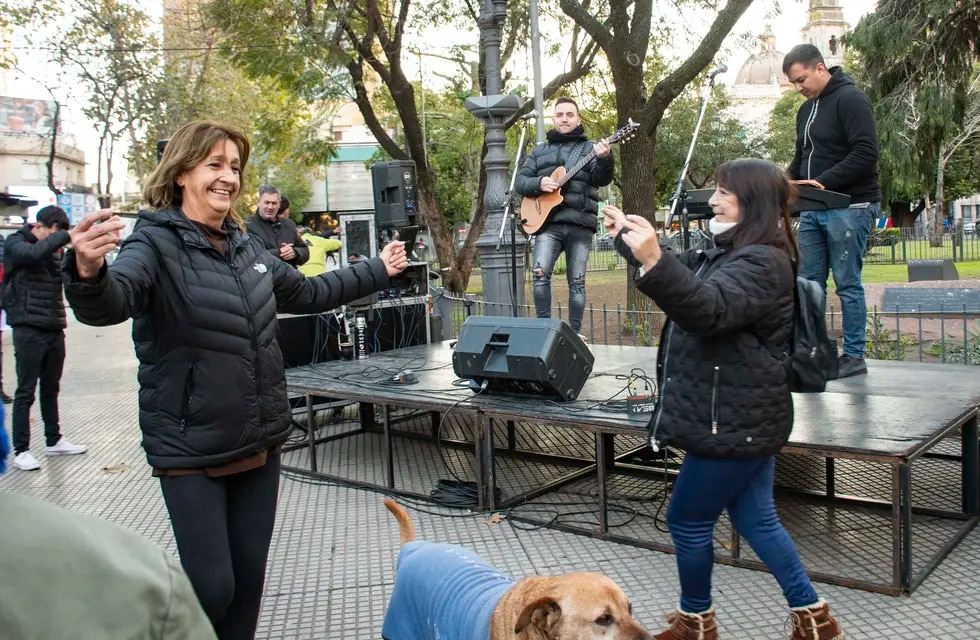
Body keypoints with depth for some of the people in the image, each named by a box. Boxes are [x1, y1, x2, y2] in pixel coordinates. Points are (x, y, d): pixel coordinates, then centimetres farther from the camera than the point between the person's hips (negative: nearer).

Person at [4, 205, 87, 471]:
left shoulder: (53, 248, 12)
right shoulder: (15, 243, -4)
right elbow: (34, 253, -27)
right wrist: (64, 236, -30)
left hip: (55, 329, 6)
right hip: (29, 330, -6)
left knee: (51, 389, 15)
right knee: (26, 391, -2)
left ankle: (54, 441, 25)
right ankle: (21, 451, 4)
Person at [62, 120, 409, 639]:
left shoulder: (245, 246, 9)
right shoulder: (155, 243, -12)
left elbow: (306, 292, 24)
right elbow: (110, 304, -32)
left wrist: (378, 271, 32)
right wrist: (89, 274, -55)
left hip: (260, 443, 6)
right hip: (192, 451, -6)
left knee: (249, 581, 14)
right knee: (213, 589, -4)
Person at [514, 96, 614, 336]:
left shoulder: (590, 148, 11)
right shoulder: (539, 151, 19)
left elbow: (602, 179, -6)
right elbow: (520, 182, 14)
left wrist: (605, 159, -28)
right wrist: (539, 183, -7)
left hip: (580, 223, -1)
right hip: (548, 222, 1)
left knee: (577, 281, 2)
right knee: (540, 272, -19)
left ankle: (574, 332, 11)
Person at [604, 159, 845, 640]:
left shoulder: (762, 262, -20)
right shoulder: (734, 253, 13)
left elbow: (709, 308, -36)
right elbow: (689, 274, 30)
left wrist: (654, 261, -51)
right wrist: (627, 236, 27)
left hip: (735, 420, -10)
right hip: (742, 416, 10)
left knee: (686, 519, 4)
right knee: (756, 519, 17)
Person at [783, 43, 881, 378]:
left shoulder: (851, 99, -9)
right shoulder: (806, 109, 18)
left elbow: (865, 154, -18)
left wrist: (823, 181, -23)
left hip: (849, 207, -8)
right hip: (813, 209, 8)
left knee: (847, 283, -3)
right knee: (809, 282, 7)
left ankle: (854, 356, 5)